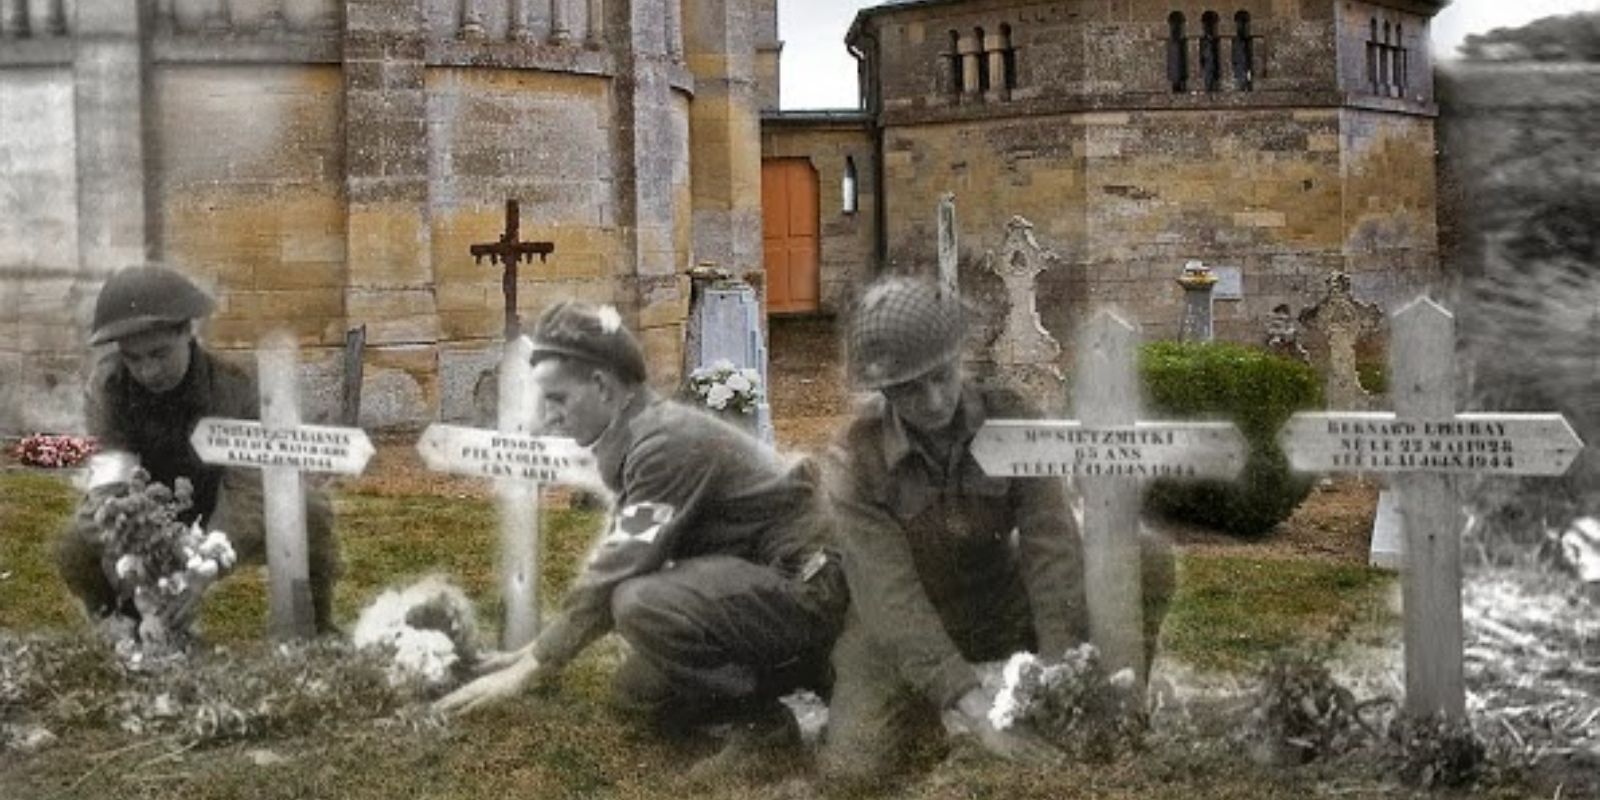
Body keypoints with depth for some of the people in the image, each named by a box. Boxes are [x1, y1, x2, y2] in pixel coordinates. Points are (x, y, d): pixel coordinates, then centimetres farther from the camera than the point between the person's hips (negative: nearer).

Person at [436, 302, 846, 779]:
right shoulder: (644, 437, 9)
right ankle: (802, 671, 14)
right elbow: (609, 563, 16)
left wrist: (530, 669, -15)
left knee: (643, 604, -30)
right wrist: (538, 651, 14)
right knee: (639, 693, 10)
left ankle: (763, 725, -12)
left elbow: (614, 577, -22)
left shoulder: (667, 444, -21)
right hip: (763, 585, 10)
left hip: (805, 591, -10)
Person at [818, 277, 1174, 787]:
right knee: (852, 770, -24)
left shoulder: (1009, 417, -18)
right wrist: (975, 709, -43)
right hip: (903, 634, -1)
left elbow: (1051, 546, -25)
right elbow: (890, 596, -32)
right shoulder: (856, 462, -24)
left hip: (1004, 609, 1)